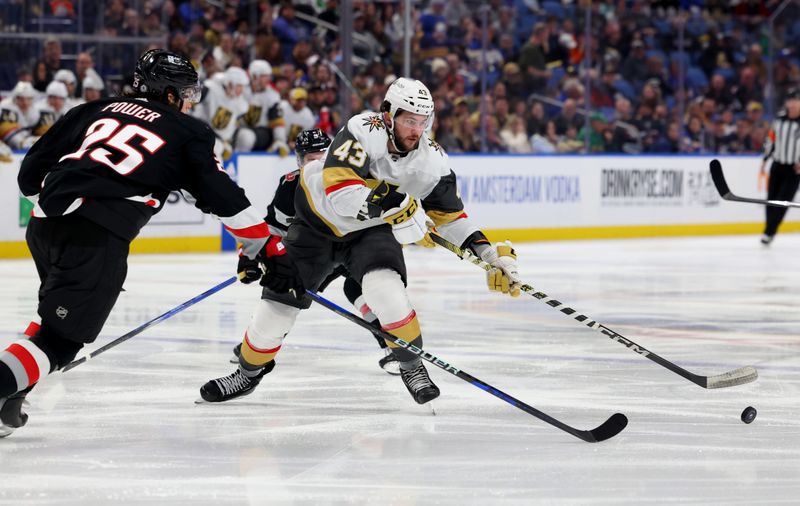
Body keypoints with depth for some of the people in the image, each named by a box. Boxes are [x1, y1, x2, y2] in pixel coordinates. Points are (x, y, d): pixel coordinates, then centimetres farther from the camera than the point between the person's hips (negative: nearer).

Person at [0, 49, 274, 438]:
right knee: (61, 340, -2)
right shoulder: (186, 132, 13)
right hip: (97, 239, -6)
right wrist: (260, 244, 20)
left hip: (44, 225, 6)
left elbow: (32, 170, 22)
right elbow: (222, 196, 9)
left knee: (58, 312, 29)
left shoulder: (95, 111, 24)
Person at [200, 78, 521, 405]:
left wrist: (490, 254, -10)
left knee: (385, 287, -27)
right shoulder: (364, 132, -30)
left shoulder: (431, 160, -16)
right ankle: (249, 372, 22)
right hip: (319, 221, -1)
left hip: (372, 231, 1)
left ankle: (411, 366, -7)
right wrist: (394, 203, -47)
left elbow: (449, 215, -3)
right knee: (281, 298, -1)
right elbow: (340, 193, -40)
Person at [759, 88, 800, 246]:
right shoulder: (780, 118, 5)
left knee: (782, 201, -11)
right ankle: (769, 231, 18)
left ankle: (769, 233, -9)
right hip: (777, 166, 5)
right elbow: (771, 139, 15)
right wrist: (765, 160, 15)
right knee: (771, 200, 7)